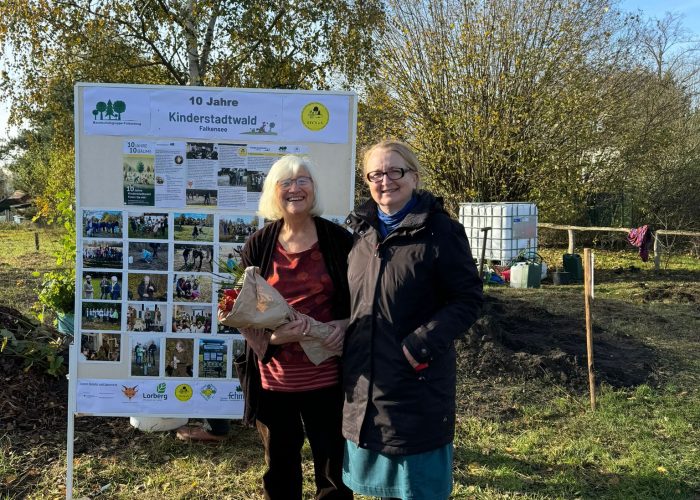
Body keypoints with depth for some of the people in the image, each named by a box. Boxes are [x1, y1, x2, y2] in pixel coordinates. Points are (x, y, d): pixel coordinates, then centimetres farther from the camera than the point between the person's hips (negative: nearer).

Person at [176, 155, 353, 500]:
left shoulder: (338, 239, -2)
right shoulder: (257, 245, 1)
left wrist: (345, 325, -15)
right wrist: (273, 337, -17)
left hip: (327, 378, -1)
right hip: (273, 378, 2)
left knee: (334, 471, 9)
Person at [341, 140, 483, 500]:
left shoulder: (440, 231, -12)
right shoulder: (360, 230, 7)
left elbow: (468, 300, -12)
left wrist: (421, 345, -22)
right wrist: (343, 346, 5)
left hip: (417, 383, -6)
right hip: (364, 383, 6)